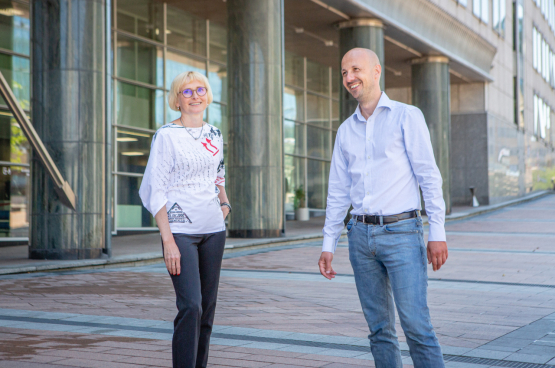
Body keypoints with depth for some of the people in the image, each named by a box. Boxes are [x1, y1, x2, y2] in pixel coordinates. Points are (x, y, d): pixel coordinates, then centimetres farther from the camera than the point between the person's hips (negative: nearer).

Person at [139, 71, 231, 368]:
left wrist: (225, 203, 11)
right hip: (181, 231, -6)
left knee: (208, 305, 7)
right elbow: (156, 192, -8)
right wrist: (168, 240, -16)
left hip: (213, 230, 6)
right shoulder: (166, 136, -5)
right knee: (191, 306, -16)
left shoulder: (214, 135, 13)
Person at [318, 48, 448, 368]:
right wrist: (328, 245, 12)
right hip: (362, 235, 5)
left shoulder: (407, 116, 0)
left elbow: (429, 176, -4)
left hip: (402, 233, -5)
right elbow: (338, 192, 16)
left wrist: (438, 233, -11)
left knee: (416, 324, -12)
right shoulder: (346, 130, 14)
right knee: (379, 327, 7)